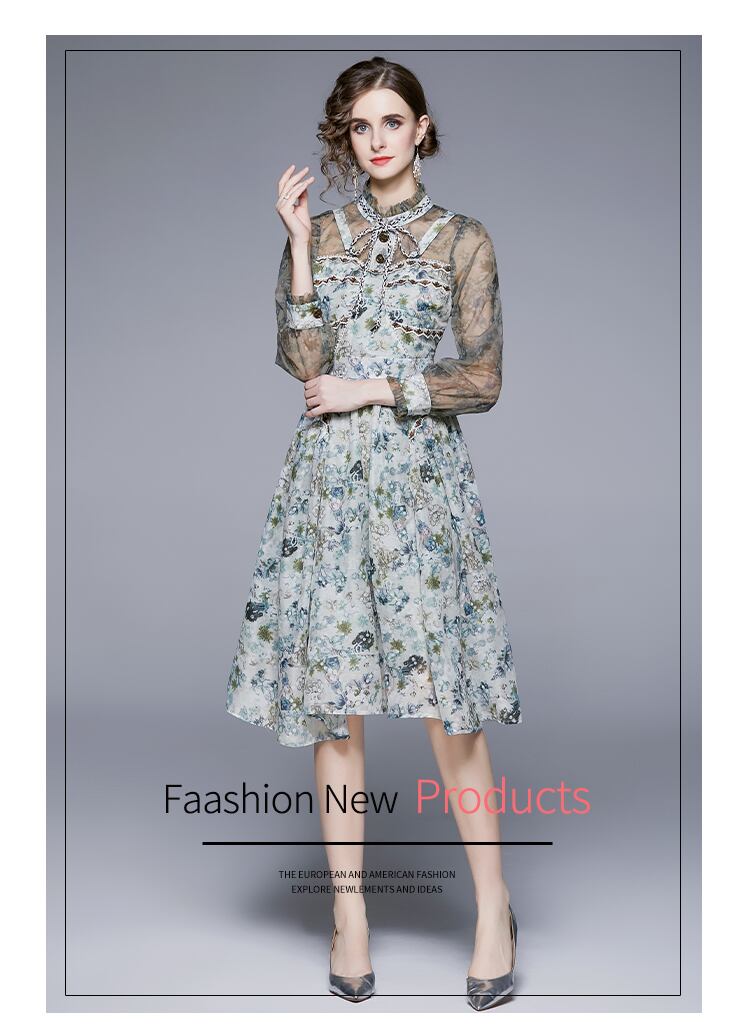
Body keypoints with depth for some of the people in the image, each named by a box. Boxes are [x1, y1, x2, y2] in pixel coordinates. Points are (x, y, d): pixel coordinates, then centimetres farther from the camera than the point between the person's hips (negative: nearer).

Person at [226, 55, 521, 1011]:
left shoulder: (461, 240, 6)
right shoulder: (320, 231, 11)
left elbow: (484, 381, 1)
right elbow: (300, 360, -2)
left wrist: (379, 390, -7)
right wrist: (300, 244, -6)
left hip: (423, 476, -2)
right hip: (328, 478, 2)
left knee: (448, 701, -3)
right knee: (330, 699, 4)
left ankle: (493, 908, 12)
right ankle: (350, 909, 16)